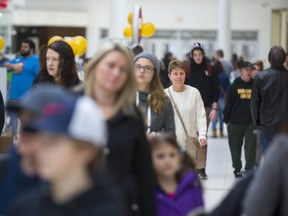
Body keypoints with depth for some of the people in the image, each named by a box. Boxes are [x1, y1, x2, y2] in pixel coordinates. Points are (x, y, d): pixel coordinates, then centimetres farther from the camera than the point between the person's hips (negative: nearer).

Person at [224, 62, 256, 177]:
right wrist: (227, 120, 0)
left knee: (250, 146, -8)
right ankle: (237, 169, 18)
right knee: (235, 147, 7)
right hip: (235, 123, 0)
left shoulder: (254, 86, 4)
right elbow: (228, 104, 2)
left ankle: (249, 168, -6)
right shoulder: (234, 86, 0)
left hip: (251, 123, 0)